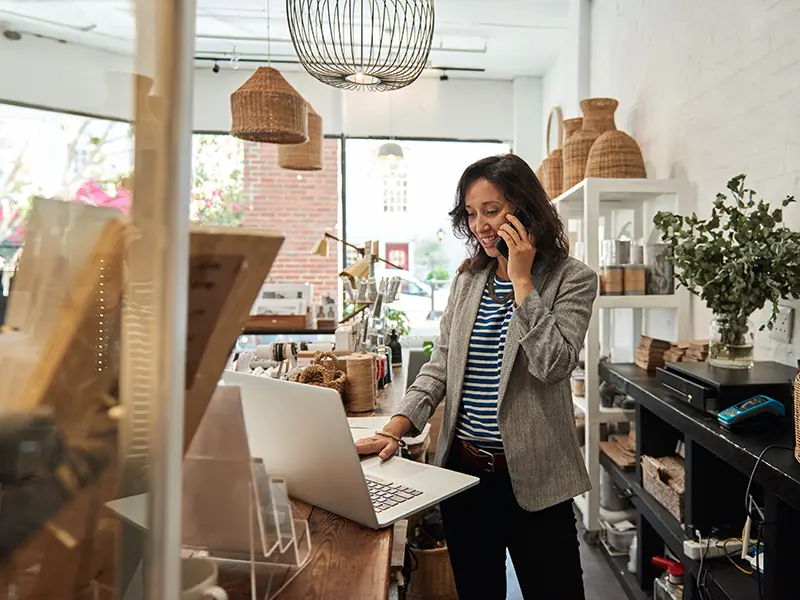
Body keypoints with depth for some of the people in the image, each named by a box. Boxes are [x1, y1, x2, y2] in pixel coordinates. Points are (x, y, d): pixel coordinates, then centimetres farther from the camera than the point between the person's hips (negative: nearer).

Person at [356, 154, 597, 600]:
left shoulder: (572, 279, -6)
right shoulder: (467, 279, 7)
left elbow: (553, 364, -20)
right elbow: (440, 365, 5)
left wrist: (521, 278, -18)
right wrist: (394, 429, -7)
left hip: (531, 476, -4)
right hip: (463, 466, 5)